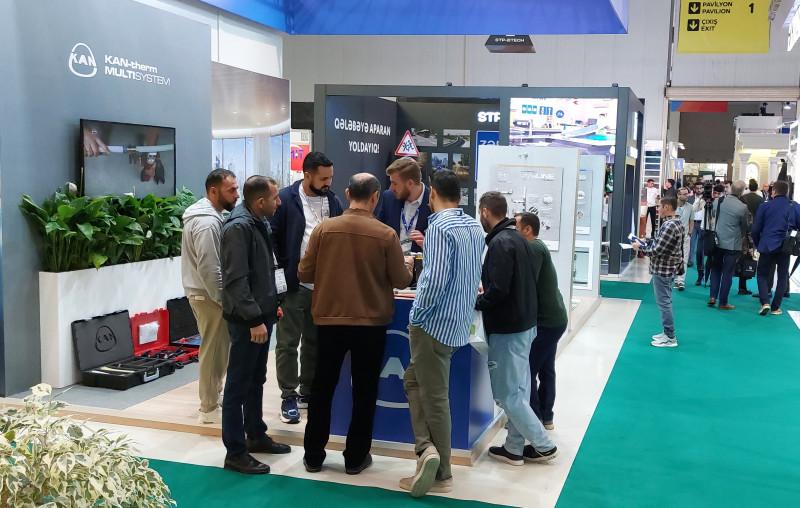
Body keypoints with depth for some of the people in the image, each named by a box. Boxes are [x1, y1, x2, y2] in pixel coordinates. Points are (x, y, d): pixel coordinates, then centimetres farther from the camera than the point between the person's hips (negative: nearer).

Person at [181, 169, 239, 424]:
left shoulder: (203, 214, 11)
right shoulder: (208, 222, -21)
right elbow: (209, 269, -25)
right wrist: (224, 300, -18)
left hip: (201, 292, 10)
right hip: (209, 295, -10)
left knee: (214, 349, 20)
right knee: (214, 350, -2)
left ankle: (212, 396, 33)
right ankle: (210, 408, 7)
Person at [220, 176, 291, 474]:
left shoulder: (259, 223, 11)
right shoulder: (238, 228, -19)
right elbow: (236, 281, -24)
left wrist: (271, 304, 20)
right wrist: (254, 319, -24)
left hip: (261, 314, 10)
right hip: (247, 320, -9)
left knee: (256, 380, 19)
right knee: (238, 385, -1)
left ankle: (256, 436, 33)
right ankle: (235, 452, 7)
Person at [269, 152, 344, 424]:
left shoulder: (332, 200, 6)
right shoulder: (286, 199, -9)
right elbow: (272, 237, -8)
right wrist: (283, 271, -12)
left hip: (323, 285, 5)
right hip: (294, 285, -5)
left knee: (315, 341, 14)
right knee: (288, 343, 3)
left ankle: (308, 392, 27)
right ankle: (289, 396, 14)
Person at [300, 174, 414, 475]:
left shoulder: (324, 229, -7)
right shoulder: (386, 234, -10)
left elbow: (304, 274, -1)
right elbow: (401, 281, -3)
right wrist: (408, 266, 19)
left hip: (329, 319, 2)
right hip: (371, 323, -1)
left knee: (322, 388, 14)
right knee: (364, 391, 12)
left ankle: (313, 456, 22)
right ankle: (355, 457, 19)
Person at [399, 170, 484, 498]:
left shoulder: (440, 227, -17)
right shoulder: (475, 227, 9)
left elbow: (436, 279, -25)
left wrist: (418, 313, -11)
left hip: (435, 322, -8)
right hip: (460, 320, 8)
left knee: (434, 397, 1)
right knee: (414, 380, 18)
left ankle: (442, 475, 8)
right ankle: (428, 448, 10)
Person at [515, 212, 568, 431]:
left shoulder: (534, 248, -17)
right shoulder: (537, 247, 14)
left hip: (545, 322, -10)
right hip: (554, 318, 10)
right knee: (546, 370, 16)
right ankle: (545, 417, 26)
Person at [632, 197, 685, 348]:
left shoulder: (669, 226, -23)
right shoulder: (675, 222, 9)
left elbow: (656, 250, -23)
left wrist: (640, 247, -10)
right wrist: (643, 242, 8)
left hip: (662, 269, -10)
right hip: (669, 268, 10)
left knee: (664, 302, -2)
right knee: (665, 301, 17)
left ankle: (670, 338, 4)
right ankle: (668, 332, 26)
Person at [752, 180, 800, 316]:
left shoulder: (765, 206, -3)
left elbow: (756, 229, -2)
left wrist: (758, 244, 11)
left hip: (767, 246, -1)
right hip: (785, 247, 1)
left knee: (763, 275, 11)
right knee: (782, 277, 12)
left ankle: (765, 302, -8)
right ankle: (775, 307, 9)